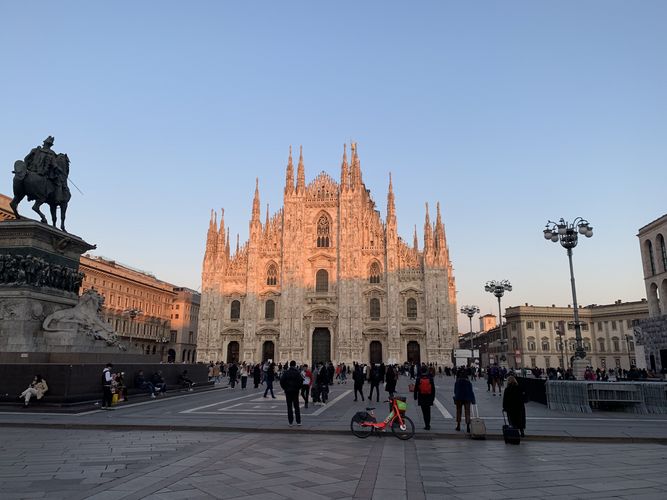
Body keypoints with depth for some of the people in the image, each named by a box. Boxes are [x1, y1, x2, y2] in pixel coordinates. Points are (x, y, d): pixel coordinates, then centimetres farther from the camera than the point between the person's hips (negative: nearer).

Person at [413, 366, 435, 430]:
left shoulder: (418, 379, -4)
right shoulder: (430, 378, -1)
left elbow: (416, 388, -1)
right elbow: (433, 389, 3)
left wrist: (415, 396, 8)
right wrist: (433, 397, 12)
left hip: (421, 397, -1)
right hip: (429, 397, 1)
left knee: (424, 412, 2)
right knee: (428, 411, 11)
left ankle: (427, 425, -1)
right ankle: (428, 425, 9)